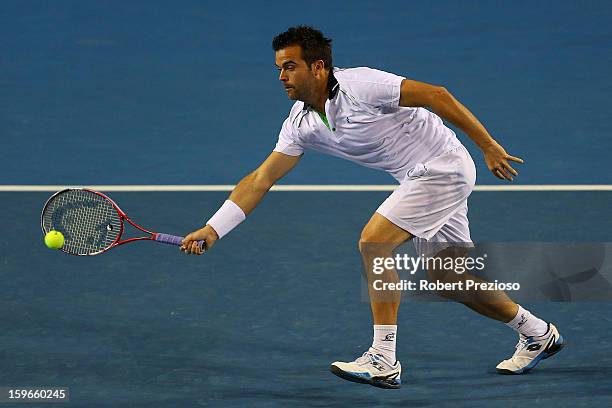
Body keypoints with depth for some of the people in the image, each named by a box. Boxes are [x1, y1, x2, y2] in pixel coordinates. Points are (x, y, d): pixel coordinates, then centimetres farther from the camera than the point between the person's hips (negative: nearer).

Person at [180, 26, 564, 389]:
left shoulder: (360, 86, -24)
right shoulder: (301, 124, 0)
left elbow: (436, 95, -22)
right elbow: (261, 180, 1)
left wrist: (489, 147, -21)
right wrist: (212, 230, -7)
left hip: (443, 166, -9)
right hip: (420, 177, 9)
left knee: (373, 242, -17)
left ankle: (383, 361, -13)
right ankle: (537, 333, 32)